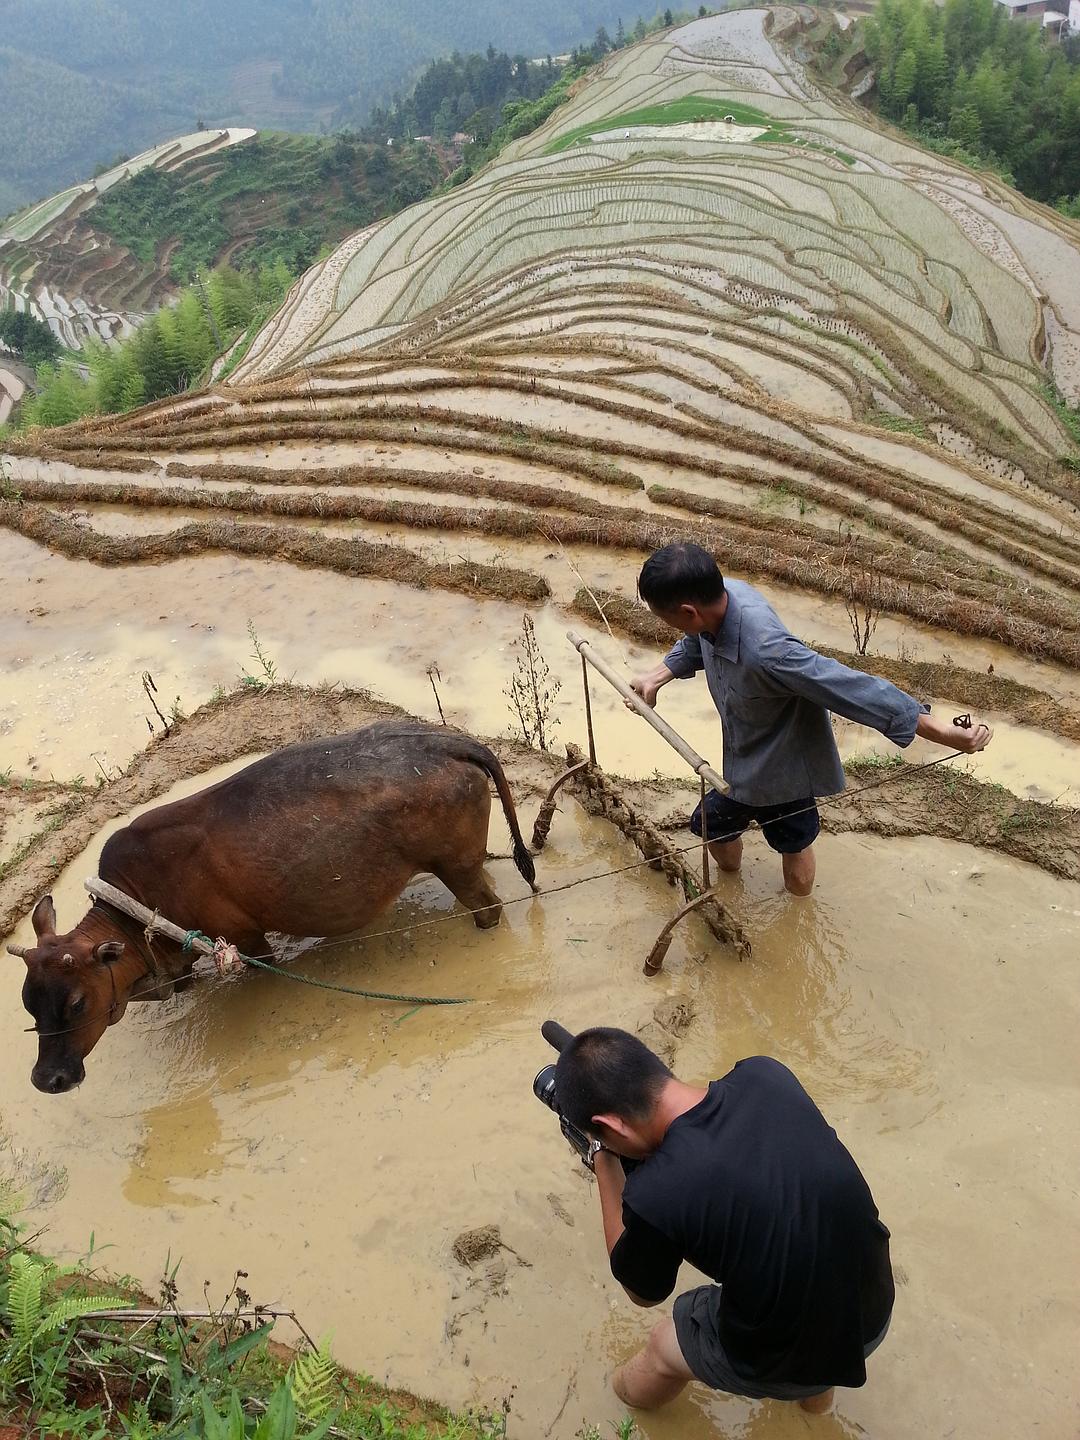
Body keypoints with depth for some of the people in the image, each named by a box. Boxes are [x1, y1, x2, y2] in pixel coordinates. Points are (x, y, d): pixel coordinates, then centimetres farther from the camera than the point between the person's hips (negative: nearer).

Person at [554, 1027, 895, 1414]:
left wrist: (604, 1161, -3)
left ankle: (633, 1390, 60)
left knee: (665, 1344, 25)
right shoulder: (766, 1073, -18)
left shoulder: (654, 1193, -31)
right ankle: (816, 1389, 54)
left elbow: (642, 1292, -6)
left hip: (784, 1365, -4)